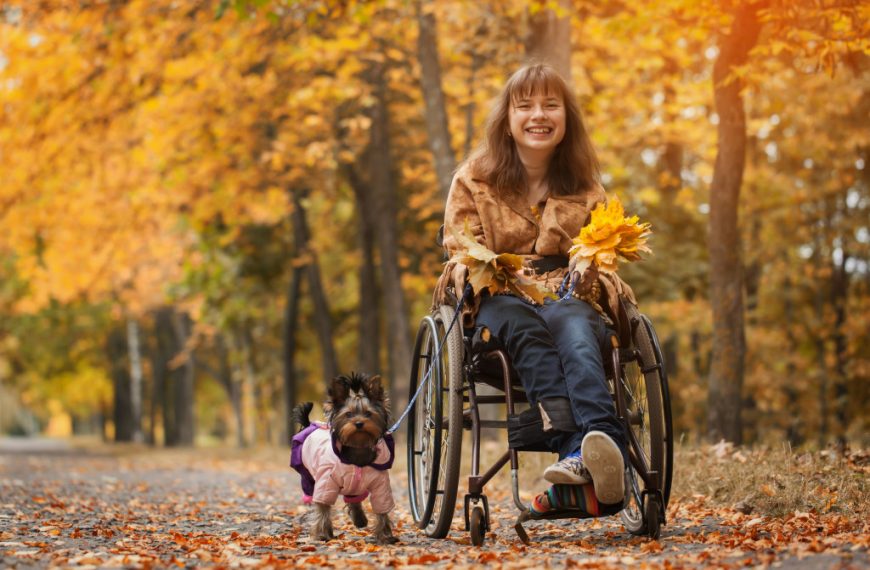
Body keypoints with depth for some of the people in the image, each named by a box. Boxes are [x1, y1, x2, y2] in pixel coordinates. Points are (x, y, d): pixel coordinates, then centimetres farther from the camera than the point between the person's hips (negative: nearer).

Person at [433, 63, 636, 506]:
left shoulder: (583, 186, 17)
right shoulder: (474, 178, 11)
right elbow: (459, 251, 9)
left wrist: (594, 273, -9)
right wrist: (474, 270, -16)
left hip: (567, 296, 1)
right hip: (500, 299, -1)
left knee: (574, 329, -39)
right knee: (525, 327, -40)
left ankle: (603, 442, -63)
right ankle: (576, 447, -57)